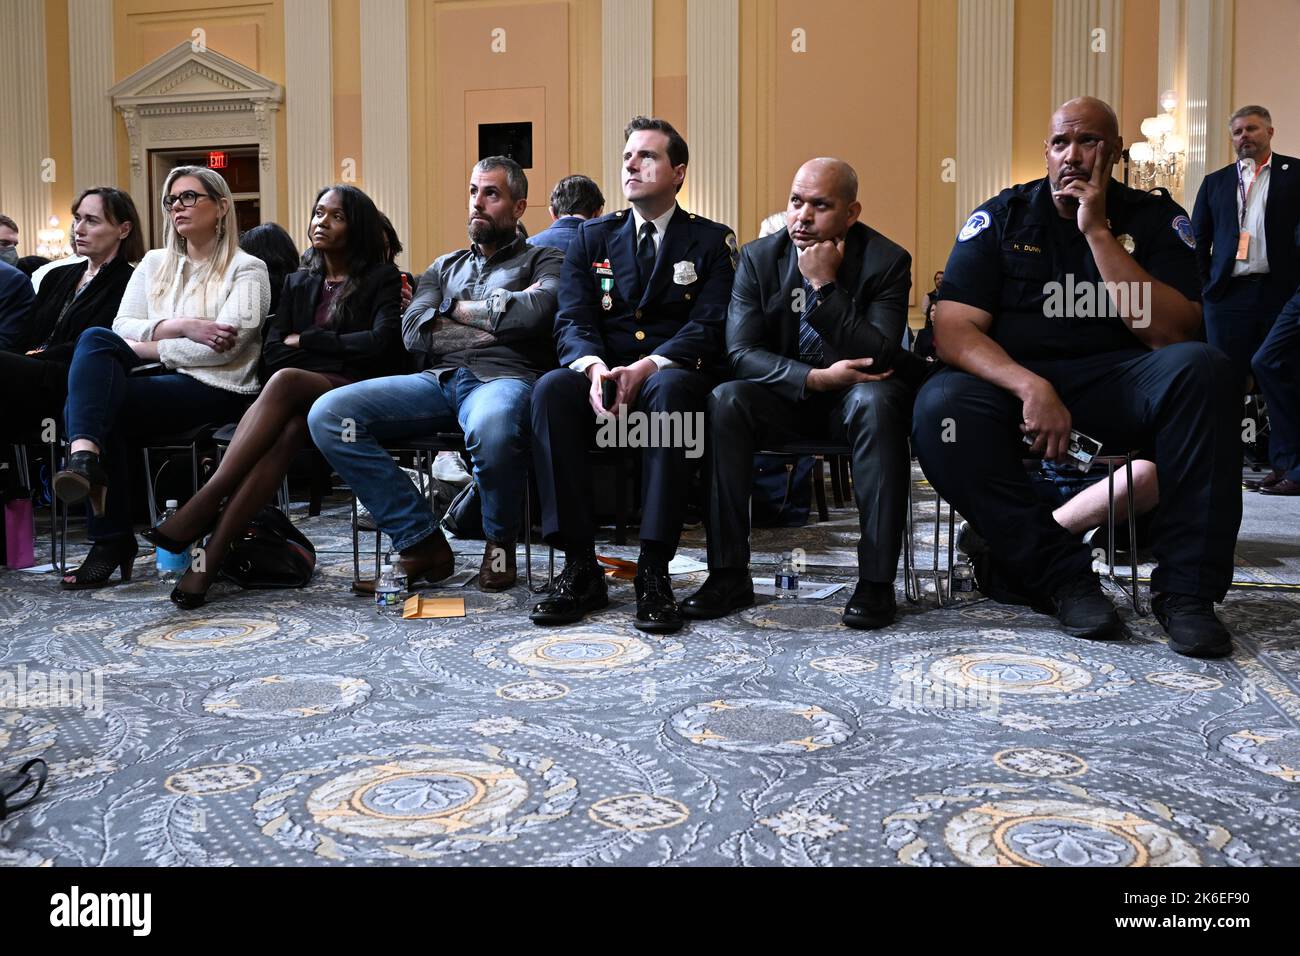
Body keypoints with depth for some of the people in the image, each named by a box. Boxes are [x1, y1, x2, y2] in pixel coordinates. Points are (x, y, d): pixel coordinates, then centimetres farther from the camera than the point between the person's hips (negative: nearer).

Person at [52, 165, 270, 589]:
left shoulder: (246, 269, 5)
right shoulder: (154, 263, 21)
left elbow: (225, 344, -10)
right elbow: (122, 327, 9)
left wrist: (151, 348, -10)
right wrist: (182, 326, -8)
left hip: (215, 390, -5)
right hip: (158, 382, 5)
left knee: (90, 399, -26)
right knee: (96, 337, -26)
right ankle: (84, 457, -36)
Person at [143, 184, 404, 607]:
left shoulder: (382, 279, 10)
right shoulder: (299, 283, 24)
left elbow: (382, 343, -8)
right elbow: (271, 354, 12)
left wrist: (306, 341, 0)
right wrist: (339, 350, -4)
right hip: (301, 399, 3)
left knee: (286, 381, -35)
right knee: (287, 430, -35)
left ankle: (203, 506, -41)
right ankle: (211, 554, -46)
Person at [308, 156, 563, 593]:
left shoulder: (543, 261, 17)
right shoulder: (444, 267, 29)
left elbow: (535, 313, -8)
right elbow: (414, 331, 11)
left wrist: (458, 309, 6)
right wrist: (497, 322, 2)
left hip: (504, 377, -5)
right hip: (438, 379, 5)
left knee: (491, 428, -44)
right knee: (327, 414, -20)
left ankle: (500, 543, -12)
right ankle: (421, 541, -15)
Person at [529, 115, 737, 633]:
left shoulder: (712, 241, 9)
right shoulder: (592, 236, 17)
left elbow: (709, 328, -5)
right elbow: (572, 320, 5)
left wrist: (646, 367, -23)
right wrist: (594, 366, -19)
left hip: (674, 378, -2)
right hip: (604, 377, 3)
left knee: (670, 388, -38)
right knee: (551, 388, -31)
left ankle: (654, 570, -38)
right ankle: (580, 567, -30)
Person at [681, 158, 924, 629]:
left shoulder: (886, 260, -10)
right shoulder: (759, 257, -3)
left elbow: (879, 358, -21)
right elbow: (741, 352, -10)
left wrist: (826, 285, -26)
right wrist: (814, 377, -24)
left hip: (855, 395, -2)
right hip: (787, 396, 2)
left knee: (876, 401, -36)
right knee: (724, 401, -26)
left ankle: (876, 581, -30)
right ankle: (729, 574, -22)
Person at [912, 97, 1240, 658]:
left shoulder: (1154, 218, 4)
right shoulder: (1001, 217, 4)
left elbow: (1173, 334, -11)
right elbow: (954, 331, -8)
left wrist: (1098, 232, -13)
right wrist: (1031, 387, -26)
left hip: (1116, 387, 1)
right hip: (1012, 378, 0)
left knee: (1202, 369, -30)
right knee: (940, 407, -32)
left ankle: (1186, 590, -24)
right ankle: (1062, 575, -23)